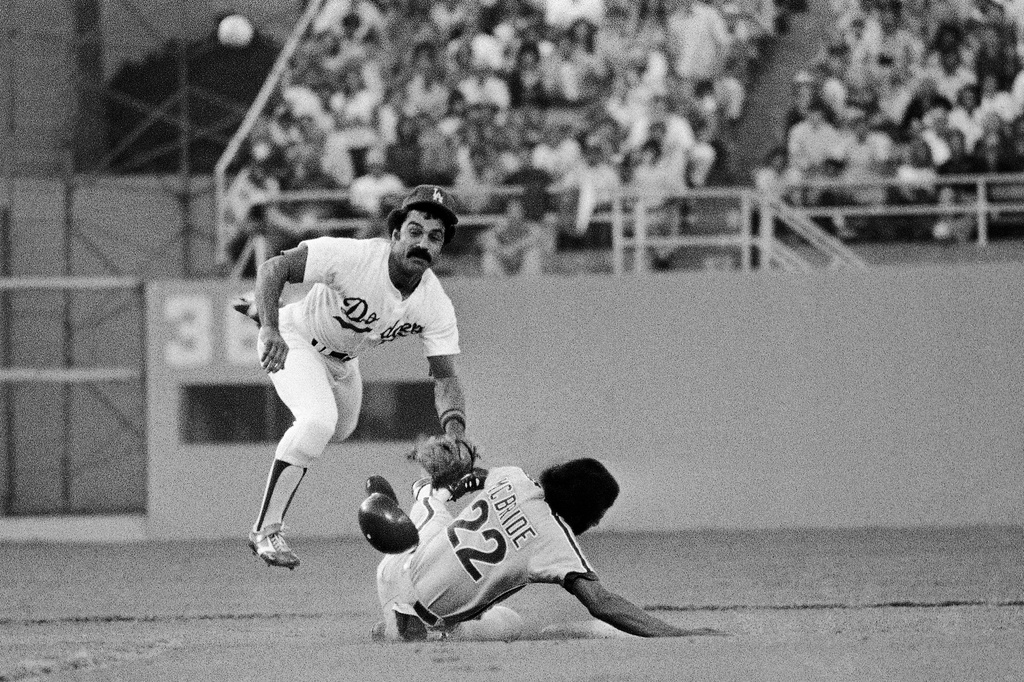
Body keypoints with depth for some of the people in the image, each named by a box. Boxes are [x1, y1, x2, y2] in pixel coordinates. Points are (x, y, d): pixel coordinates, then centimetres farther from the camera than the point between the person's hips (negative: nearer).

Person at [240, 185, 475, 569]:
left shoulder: (436, 307, -23)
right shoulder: (353, 257, -38)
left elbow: (444, 376, -22)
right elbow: (274, 267, -38)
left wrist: (454, 429, -42)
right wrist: (270, 330, -54)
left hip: (342, 361, 7)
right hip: (295, 341, -7)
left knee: (341, 429, 32)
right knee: (319, 421, -32)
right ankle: (266, 530, -21)